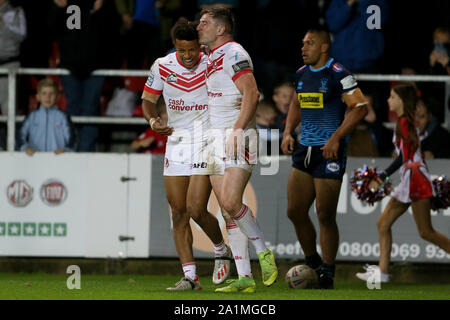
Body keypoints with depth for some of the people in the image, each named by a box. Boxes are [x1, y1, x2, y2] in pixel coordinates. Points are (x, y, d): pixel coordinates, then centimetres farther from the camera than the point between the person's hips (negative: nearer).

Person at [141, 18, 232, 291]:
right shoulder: (162, 67, -3)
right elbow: (148, 99, 9)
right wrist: (153, 120, -12)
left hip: (207, 142, -3)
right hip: (177, 143, 4)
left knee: (196, 209, -13)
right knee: (178, 212, 0)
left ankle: (221, 250, 17)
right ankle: (190, 276, 5)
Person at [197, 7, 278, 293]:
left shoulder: (234, 53, -9)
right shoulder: (212, 58, 19)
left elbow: (251, 94, -19)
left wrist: (237, 130, -25)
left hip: (239, 140, -9)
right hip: (217, 141, 9)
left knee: (231, 202, -20)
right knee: (228, 210, 3)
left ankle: (264, 252, 0)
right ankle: (245, 278, 3)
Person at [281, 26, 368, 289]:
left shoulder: (339, 75, -11)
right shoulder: (302, 74, 12)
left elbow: (360, 108, -15)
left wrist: (336, 137, -22)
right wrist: (288, 132, 11)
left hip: (329, 152, -7)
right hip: (304, 150, 7)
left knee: (325, 216, -7)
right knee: (295, 211, 5)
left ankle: (327, 276, 3)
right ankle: (313, 264, 22)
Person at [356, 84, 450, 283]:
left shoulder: (403, 122, -12)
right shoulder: (407, 122, 16)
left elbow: (404, 156, -20)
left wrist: (382, 177, -20)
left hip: (415, 179, -10)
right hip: (407, 183, 10)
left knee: (425, 232, -8)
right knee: (383, 223, 7)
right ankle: (382, 271, 5)